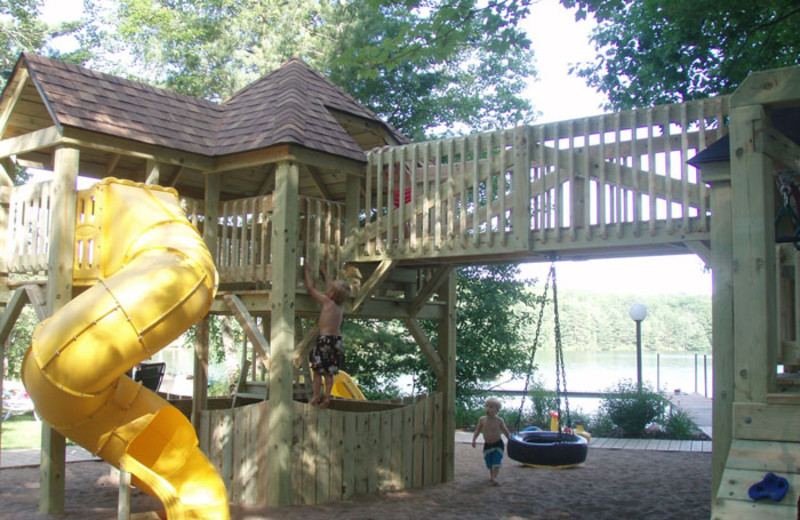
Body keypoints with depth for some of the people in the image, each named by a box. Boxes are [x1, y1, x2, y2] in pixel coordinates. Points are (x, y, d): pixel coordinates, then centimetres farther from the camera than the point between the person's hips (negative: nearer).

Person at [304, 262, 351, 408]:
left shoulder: (327, 301, -9)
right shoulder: (341, 305, 10)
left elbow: (311, 288, -1)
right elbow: (333, 288, 26)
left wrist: (307, 270, 12)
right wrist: (324, 273, 39)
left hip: (325, 340, -6)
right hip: (337, 340, 6)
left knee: (317, 369, 3)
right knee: (329, 372, 11)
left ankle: (316, 396, 4)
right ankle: (327, 397, 10)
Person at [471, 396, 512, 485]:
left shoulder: (499, 420, -11)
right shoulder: (482, 420, -7)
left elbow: (505, 431, 1)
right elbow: (478, 430, 3)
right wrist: (474, 439, -5)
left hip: (498, 444, -2)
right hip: (487, 445, 3)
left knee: (496, 462, -12)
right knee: (489, 463, 11)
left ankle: (494, 478, -14)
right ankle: (491, 475, 33)